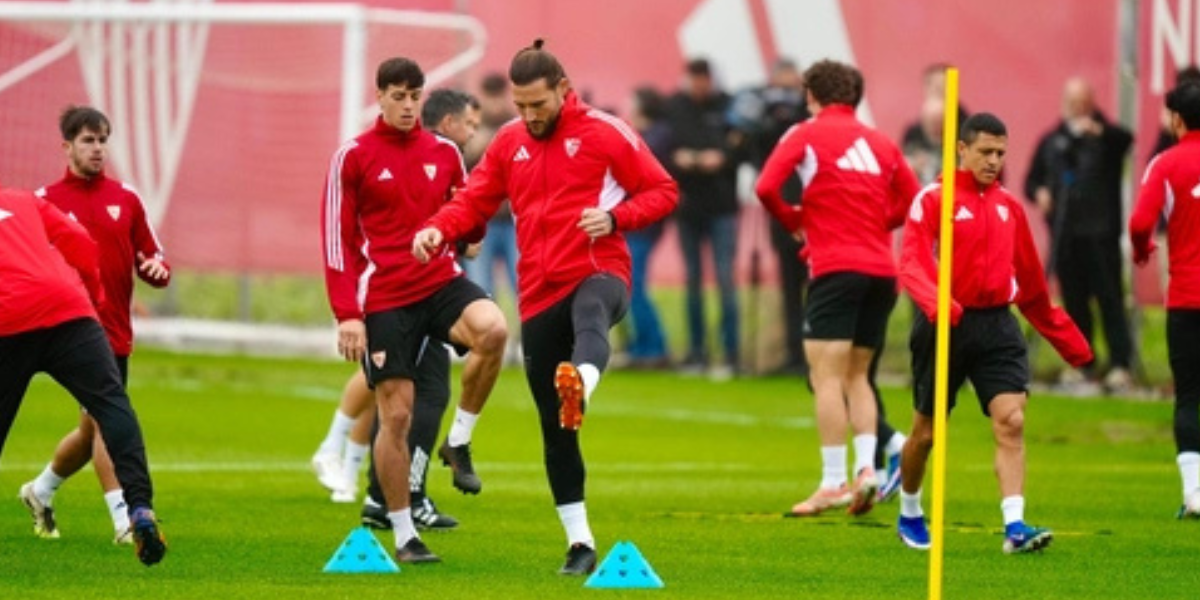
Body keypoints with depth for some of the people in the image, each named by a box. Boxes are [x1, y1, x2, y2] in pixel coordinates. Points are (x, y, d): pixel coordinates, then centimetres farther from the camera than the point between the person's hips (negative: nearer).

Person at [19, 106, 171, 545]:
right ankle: (124, 521, -19)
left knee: (93, 431, 15)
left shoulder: (126, 200, 9)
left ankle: (41, 492, 39)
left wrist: (157, 269, -11)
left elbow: (152, 259, 12)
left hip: (116, 333, 5)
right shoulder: (46, 201, 0)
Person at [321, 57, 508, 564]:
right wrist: (346, 315, -9)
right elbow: (337, 237, -3)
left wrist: (469, 229, -2)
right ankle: (403, 535, 13)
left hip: (441, 282, 2)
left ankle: (460, 441, -9)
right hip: (384, 299, -2)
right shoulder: (353, 157, -2)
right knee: (396, 414, -1)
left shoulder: (443, 153, 9)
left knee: (493, 329, -30)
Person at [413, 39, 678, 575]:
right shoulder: (509, 143, 14)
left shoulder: (604, 133, 1)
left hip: (598, 273, -5)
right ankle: (579, 543, 16)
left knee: (590, 316, -44)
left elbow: (663, 191, 1)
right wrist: (438, 230, -9)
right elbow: (474, 200, 12)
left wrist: (616, 216, -17)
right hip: (538, 296, 5)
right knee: (553, 429, 6)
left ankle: (579, 386, -78)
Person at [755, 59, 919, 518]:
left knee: (827, 377, -5)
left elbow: (766, 188, -10)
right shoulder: (879, 143, 15)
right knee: (856, 376, 15)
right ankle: (866, 469, 0)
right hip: (881, 269, 5)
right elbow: (911, 202, 16)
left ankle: (832, 483, -11)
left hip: (836, 268, -5)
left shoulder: (806, 135, 1)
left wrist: (792, 221, 8)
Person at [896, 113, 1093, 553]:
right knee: (926, 431, 8)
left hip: (996, 326, 3)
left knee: (1011, 421, -14)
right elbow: (912, 264, -16)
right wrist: (935, 301, -36)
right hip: (946, 326, -3)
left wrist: (1066, 339, 23)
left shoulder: (1009, 207, 13)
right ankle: (909, 515, 32)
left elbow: (1031, 284, 21)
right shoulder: (934, 200, -4)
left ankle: (1014, 526, -20)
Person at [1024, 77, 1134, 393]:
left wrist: (1099, 130, -42)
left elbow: (1125, 139, -23)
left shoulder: (1104, 137, 1)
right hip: (1065, 233, 4)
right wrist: (1038, 193, -2)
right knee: (1074, 301, 7)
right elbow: (1032, 179, 21)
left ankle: (1120, 365, -8)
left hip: (1099, 233, -4)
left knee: (1110, 299, -7)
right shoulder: (1051, 141, 16)